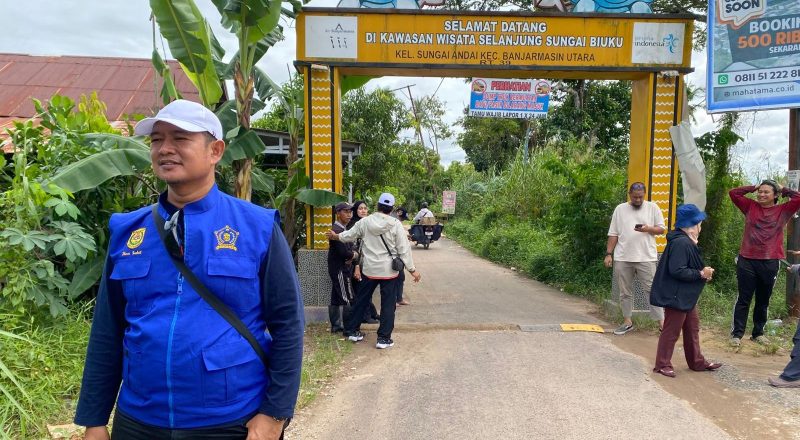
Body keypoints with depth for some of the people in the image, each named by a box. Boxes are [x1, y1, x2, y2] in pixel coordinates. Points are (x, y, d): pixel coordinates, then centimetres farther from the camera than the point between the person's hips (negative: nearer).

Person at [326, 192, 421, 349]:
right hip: (389, 270, -3)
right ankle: (384, 338, 8)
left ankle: (352, 330, 27)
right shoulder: (395, 224, -10)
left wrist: (335, 236, 33)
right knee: (388, 305, 6)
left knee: (361, 300, 18)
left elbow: (349, 235, 13)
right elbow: (404, 249, -10)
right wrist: (412, 270, -3)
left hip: (370, 269, 3)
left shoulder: (365, 222, -2)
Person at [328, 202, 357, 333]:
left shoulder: (342, 229, 14)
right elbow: (344, 252, -25)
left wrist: (352, 255, -10)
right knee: (347, 299, -6)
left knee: (336, 299, 13)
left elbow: (350, 248, 11)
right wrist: (354, 255, -6)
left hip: (340, 269, 10)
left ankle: (336, 326, 20)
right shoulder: (337, 230, -18)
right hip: (340, 270, -10)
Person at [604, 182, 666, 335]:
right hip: (622, 258, 2)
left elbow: (661, 229, 4)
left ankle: (661, 322, 5)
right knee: (625, 291, 9)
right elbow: (613, 234, 8)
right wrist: (608, 254, 2)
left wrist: (648, 228, -16)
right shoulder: (620, 209, 8)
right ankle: (627, 321, 21)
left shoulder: (652, 207, 4)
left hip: (646, 258, -2)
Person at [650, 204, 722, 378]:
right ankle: (662, 364, 11)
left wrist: (703, 272, 5)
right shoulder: (681, 243, -23)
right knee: (671, 330, 0)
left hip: (686, 296, 11)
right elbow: (677, 271, -28)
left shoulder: (686, 241, 10)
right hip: (676, 296, -11)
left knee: (692, 327, 19)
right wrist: (701, 274, -19)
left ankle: (697, 362, 32)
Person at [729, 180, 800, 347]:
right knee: (743, 299, 3)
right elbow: (733, 193, 4)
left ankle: (758, 332, 26)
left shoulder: (783, 211, 5)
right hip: (747, 261, -1)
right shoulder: (750, 207, 7)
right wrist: (753, 188, 5)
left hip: (770, 263, 1)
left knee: (763, 301, 13)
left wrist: (783, 189, 4)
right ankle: (737, 333, 6)